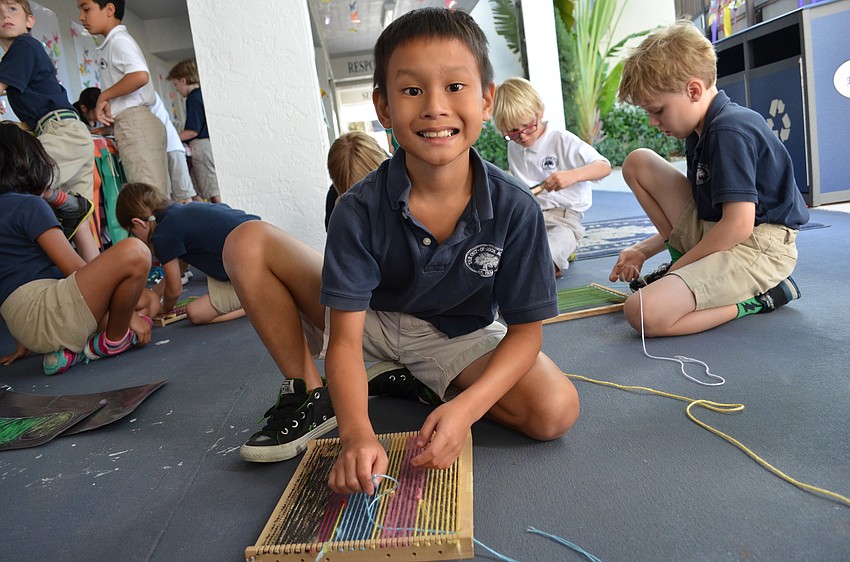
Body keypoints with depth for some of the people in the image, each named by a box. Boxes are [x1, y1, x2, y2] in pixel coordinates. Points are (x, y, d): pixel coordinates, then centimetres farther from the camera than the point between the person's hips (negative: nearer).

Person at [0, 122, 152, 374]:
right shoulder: (28, 205, -5)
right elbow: (74, 268, -10)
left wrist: (21, 344, 34)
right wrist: (130, 316, -5)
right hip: (45, 313, -10)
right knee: (134, 252, -24)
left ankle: (69, 352, 5)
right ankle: (113, 341, -8)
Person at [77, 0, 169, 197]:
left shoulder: (118, 40, -4)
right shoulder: (111, 44, 26)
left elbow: (140, 76, -22)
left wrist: (103, 96, -10)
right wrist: (106, 105, 7)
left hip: (134, 122, -9)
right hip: (134, 124, 9)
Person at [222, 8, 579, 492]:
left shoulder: (515, 208, -22)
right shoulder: (361, 210, -24)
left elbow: (525, 329, -16)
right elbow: (344, 339, -24)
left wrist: (464, 408, -32)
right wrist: (358, 434, -41)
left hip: (455, 338, 1)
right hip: (367, 322, 0)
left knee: (556, 411, -25)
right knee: (248, 244, -16)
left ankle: (411, 384, 0)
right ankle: (311, 393, -3)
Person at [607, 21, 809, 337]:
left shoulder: (730, 132, -19)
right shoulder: (701, 134, 11)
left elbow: (739, 225, -25)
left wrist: (676, 268, -14)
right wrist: (643, 251, 8)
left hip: (757, 248, -10)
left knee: (643, 313, -31)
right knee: (638, 162, 6)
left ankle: (759, 296, -8)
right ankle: (693, 270, 6)